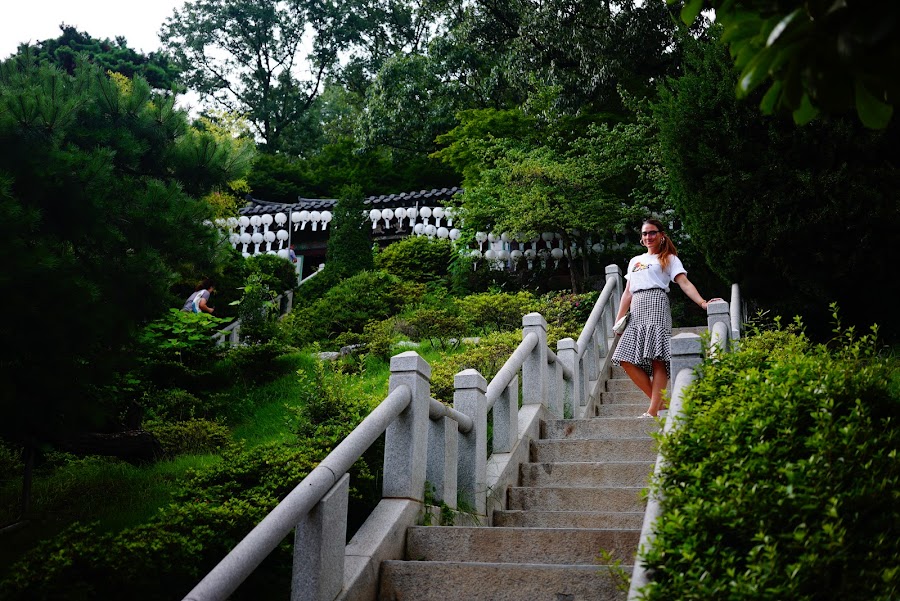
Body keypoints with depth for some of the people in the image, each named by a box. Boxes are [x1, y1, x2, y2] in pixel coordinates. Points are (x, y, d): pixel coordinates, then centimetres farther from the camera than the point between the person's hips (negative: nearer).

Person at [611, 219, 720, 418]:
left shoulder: (669, 259, 12)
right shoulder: (635, 261, 27)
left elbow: (684, 283, -2)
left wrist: (702, 303, -17)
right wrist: (618, 320, 16)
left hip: (656, 305, -6)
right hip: (636, 311, 6)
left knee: (658, 358, -14)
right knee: (626, 359, -7)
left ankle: (654, 411, -15)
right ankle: (659, 401, 1)